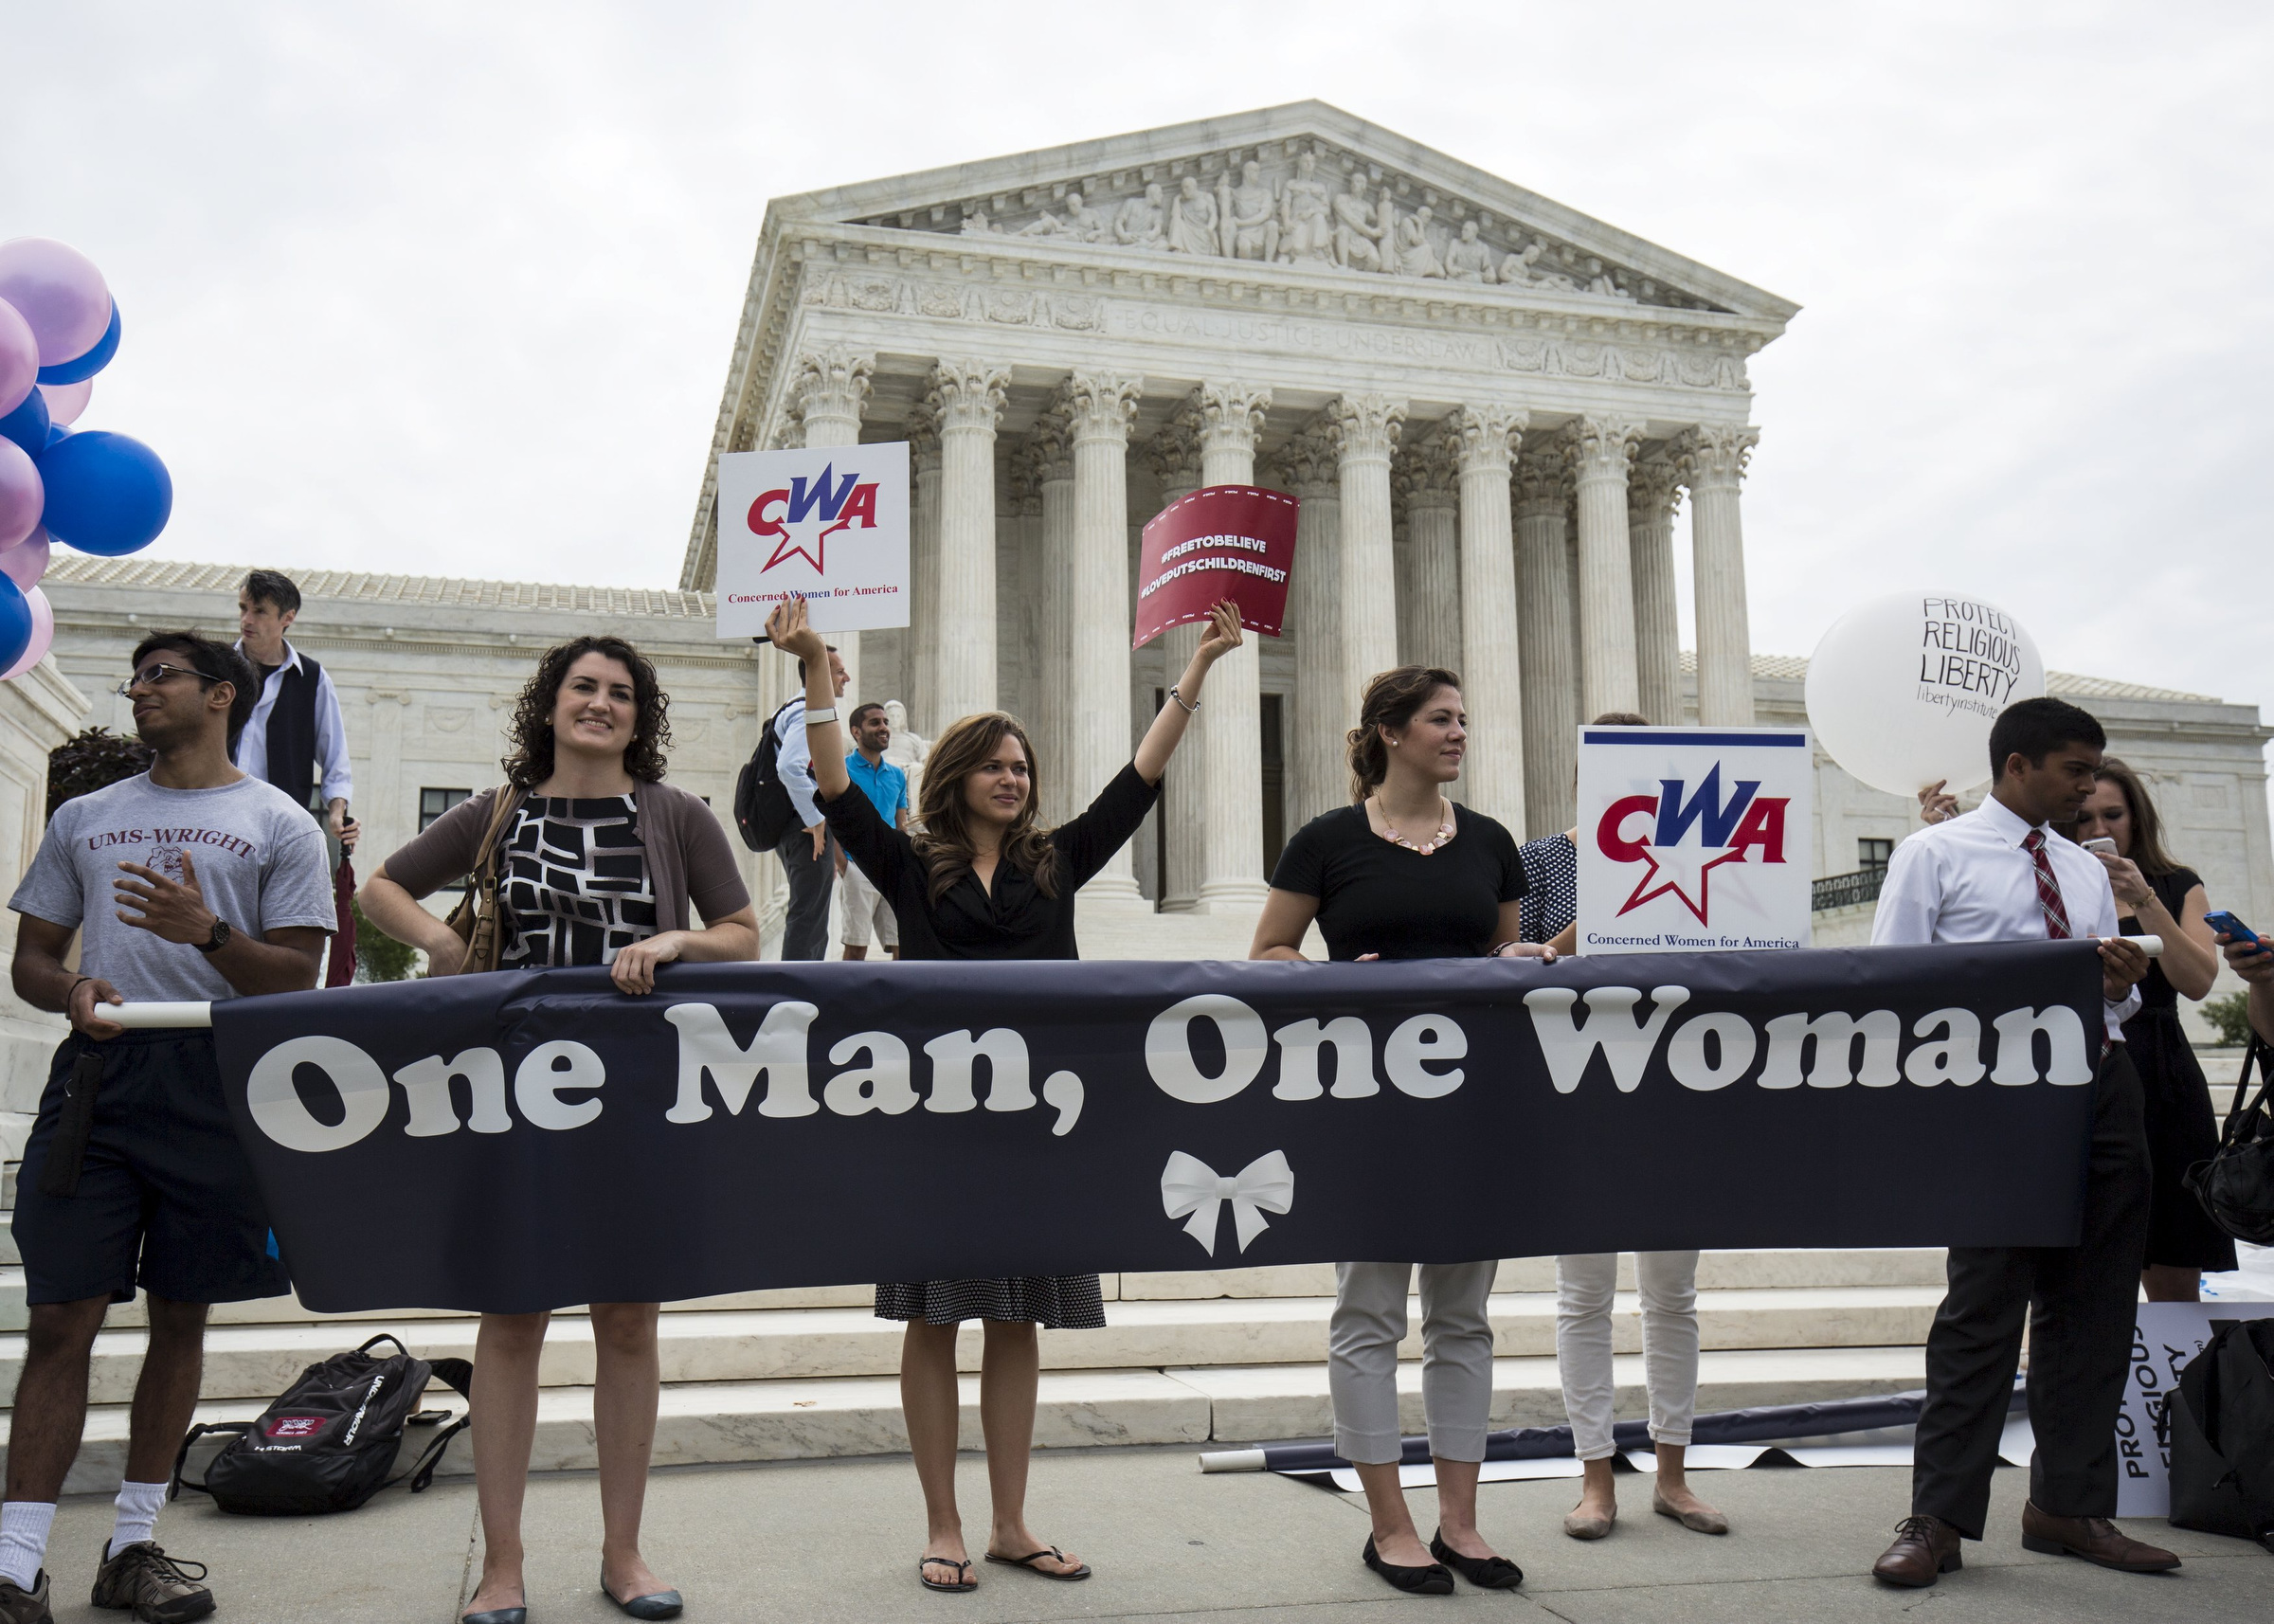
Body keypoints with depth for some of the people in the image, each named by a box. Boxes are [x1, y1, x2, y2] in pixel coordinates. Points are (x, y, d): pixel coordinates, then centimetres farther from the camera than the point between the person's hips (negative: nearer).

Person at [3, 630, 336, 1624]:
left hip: (216, 1083, -2)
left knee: (181, 1314, 6)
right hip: (96, 1073, 2)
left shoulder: (278, 825, 7)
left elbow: (297, 977, 0)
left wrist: (208, 933, -17)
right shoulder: (84, 819, 18)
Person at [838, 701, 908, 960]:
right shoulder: (841, 769, -2)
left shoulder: (897, 775, 16)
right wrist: (843, 867, -14)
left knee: (903, 947, 2)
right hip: (859, 868, -5)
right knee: (856, 947, -6)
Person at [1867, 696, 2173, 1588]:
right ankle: (1940, 1519, 1)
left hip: (2100, 1086, 6)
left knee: (2095, 1305, 9)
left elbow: (2118, 999, 22)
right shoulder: (1934, 855, 2)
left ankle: (2069, 1506, 20)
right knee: (1984, 1305, -6)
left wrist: (2122, 986, -1)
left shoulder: (2087, 870, 20)